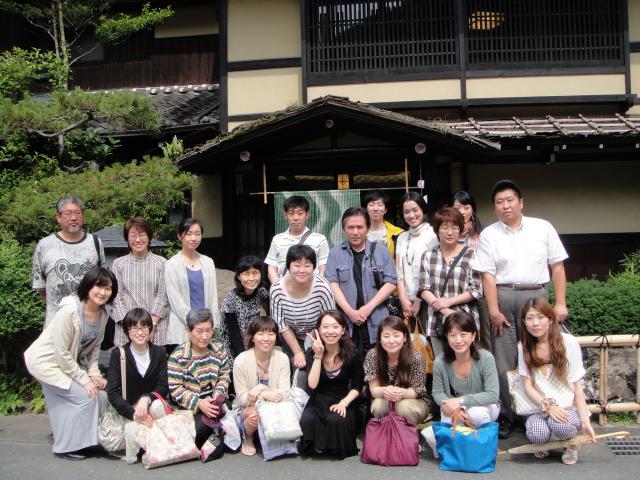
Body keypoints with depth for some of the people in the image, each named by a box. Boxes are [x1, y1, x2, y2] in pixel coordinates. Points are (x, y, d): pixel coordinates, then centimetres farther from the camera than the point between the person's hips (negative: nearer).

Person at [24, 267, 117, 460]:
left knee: (100, 393, -2)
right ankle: (66, 447, 1)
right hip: (46, 361, -8)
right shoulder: (70, 310, -28)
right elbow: (61, 353, -25)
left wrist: (94, 373, -7)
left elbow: (95, 346, 7)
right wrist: (84, 380, -21)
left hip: (70, 362, 8)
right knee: (85, 396, -15)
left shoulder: (103, 314, -5)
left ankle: (84, 439, 15)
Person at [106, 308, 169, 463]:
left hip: (151, 405, 2)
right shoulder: (118, 354, -4)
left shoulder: (159, 352, 2)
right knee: (133, 431, -33)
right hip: (128, 410, -2)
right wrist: (134, 413, -23)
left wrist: (146, 398, -26)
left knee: (157, 405, -33)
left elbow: (163, 386, -4)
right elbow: (112, 392, -10)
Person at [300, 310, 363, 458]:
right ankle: (315, 448, -3)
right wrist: (318, 356, -24)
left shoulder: (353, 353, -6)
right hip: (318, 401, 1)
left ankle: (337, 449, -4)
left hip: (342, 401, -1)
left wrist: (344, 403, -17)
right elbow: (312, 384, -17)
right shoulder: (311, 353, -4)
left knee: (336, 420, -34)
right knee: (308, 420, -32)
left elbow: (356, 387, 1)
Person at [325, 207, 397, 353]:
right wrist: (350, 312, -10)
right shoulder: (335, 253, 9)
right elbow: (332, 284, 1)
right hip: (345, 322, 0)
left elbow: (390, 282, 4)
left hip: (376, 324, 0)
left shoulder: (381, 252, 10)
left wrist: (369, 307, -7)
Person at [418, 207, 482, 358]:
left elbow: (476, 290, -2)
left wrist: (449, 301, -11)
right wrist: (445, 311, -9)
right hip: (436, 321, 2)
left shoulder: (470, 255, 0)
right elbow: (424, 289, 4)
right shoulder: (428, 256, 9)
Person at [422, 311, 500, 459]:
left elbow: (493, 394, -26)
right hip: (455, 410, 1)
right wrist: (453, 408, -26)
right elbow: (437, 392, -6)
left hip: (484, 406, -1)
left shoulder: (486, 358, -25)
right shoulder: (440, 362, -17)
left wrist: (460, 401, -32)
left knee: (476, 413, -38)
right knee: (434, 438, -25)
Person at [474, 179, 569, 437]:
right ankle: (505, 416, 12)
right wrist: (494, 311, -8)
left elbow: (557, 267, 6)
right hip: (503, 297, 0)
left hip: (536, 296, 0)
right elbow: (488, 275, -1)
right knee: (504, 362, 3)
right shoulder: (489, 234, 5)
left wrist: (560, 304, -1)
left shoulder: (542, 228, 7)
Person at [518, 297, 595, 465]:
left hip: (569, 406, -2)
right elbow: (528, 385, -3)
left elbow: (577, 386, -8)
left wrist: (585, 421, -17)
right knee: (537, 433, -29)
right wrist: (548, 405, -22)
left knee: (559, 425, -34)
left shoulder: (568, 342, -9)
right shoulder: (524, 346, -1)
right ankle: (543, 445, 9)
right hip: (539, 406, 2)